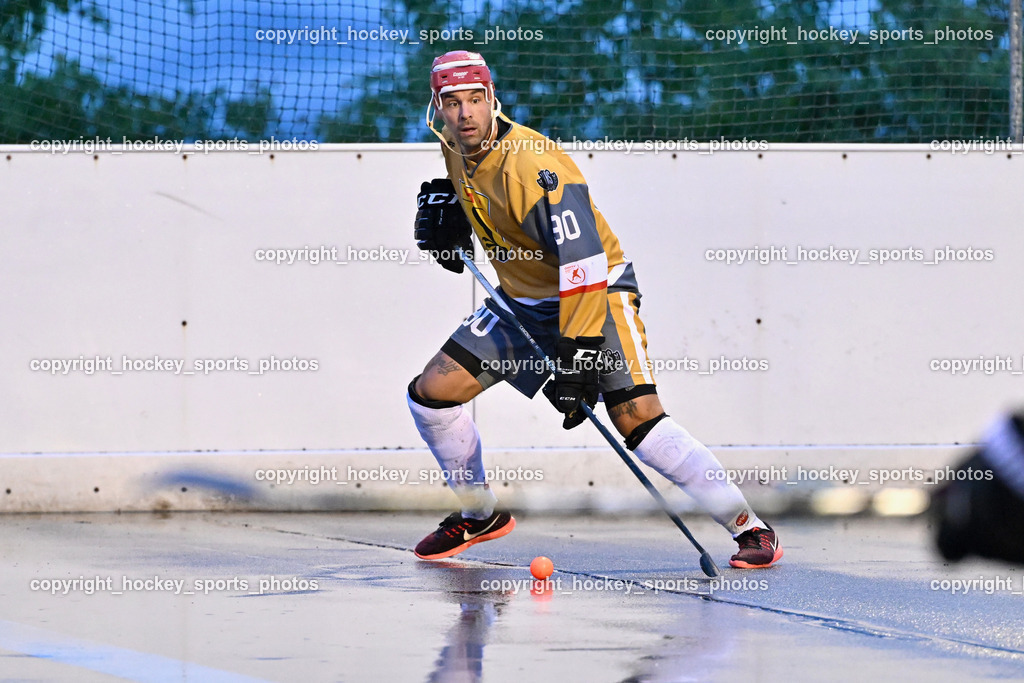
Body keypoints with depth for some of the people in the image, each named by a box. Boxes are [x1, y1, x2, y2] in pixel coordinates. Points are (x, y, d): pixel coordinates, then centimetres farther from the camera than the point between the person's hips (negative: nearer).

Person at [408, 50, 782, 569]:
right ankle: (480, 515, 20)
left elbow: (583, 262, -33)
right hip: (522, 300, 8)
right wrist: (443, 203, 6)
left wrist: (577, 352, -36)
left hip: (595, 293, -8)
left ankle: (751, 529, -18)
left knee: (636, 418, -23)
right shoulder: (457, 150, -3)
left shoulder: (531, 165, -28)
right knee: (432, 392, -1)